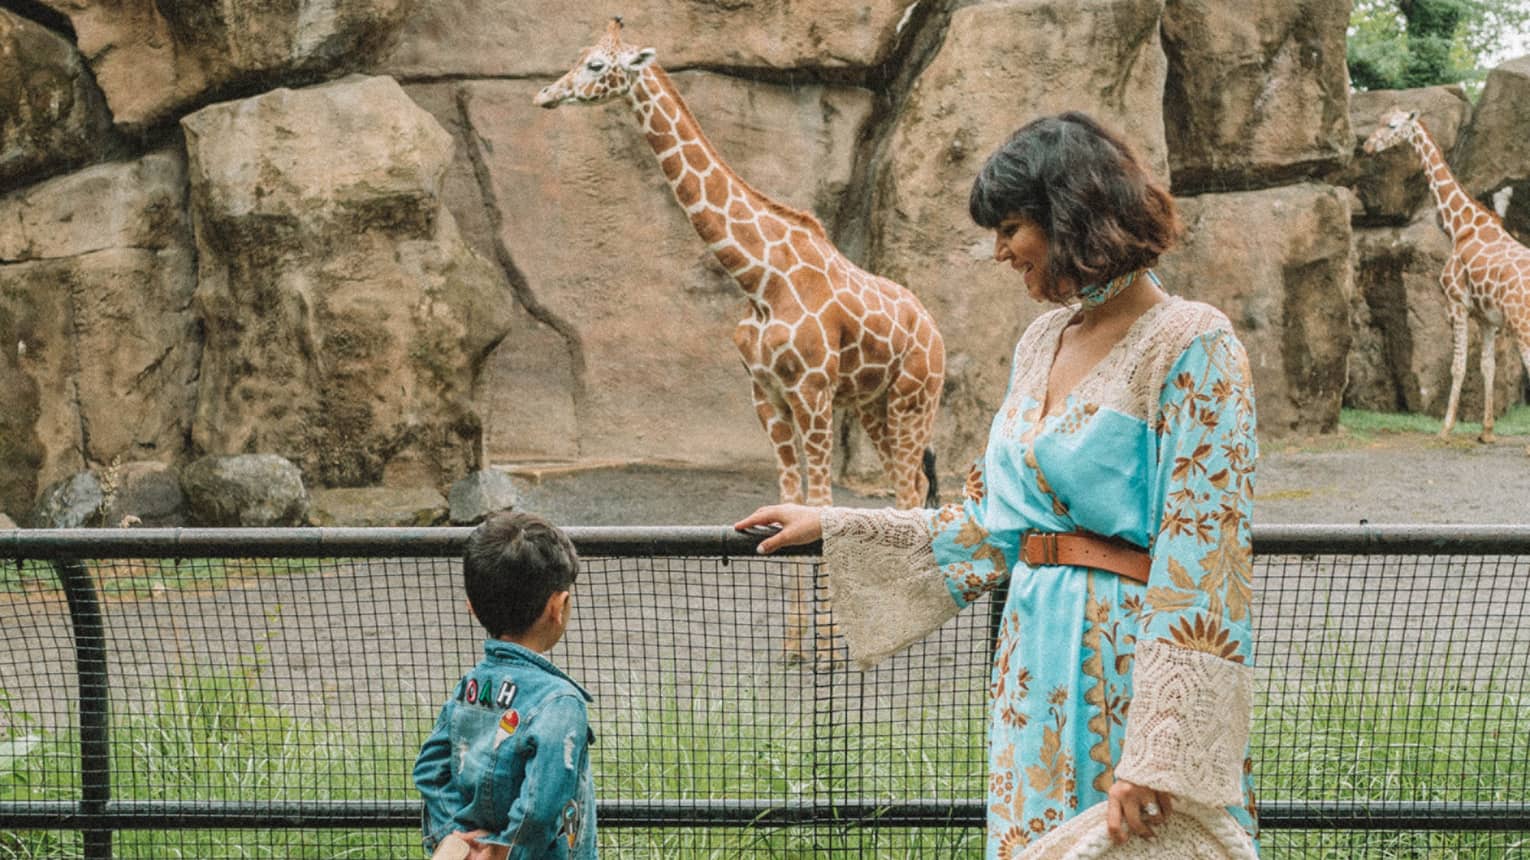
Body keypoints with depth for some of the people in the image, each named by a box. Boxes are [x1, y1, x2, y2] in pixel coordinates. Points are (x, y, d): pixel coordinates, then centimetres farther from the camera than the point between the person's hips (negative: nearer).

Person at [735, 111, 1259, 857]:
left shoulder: (1190, 346, -12)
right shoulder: (1042, 344, 10)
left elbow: (1204, 554, -19)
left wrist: (1158, 757, -24)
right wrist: (833, 527, 16)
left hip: (1134, 673, -7)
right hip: (1036, 666, 7)